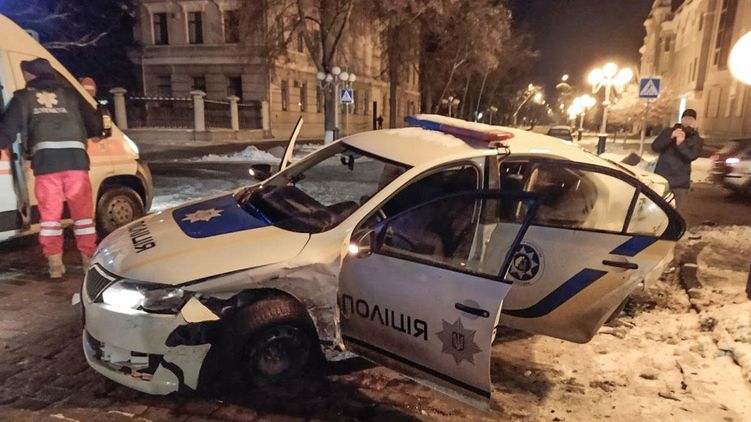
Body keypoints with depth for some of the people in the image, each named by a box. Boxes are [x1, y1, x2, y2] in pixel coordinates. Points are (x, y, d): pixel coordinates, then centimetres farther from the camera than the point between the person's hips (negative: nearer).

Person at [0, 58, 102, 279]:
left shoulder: (23, 97, 13)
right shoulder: (69, 93, 17)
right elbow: (93, 121, 18)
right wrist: (94, 134, 39)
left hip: (45, 158, -1)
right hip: (75, 155, 1)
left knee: (50, 213, 9)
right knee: (83, 211, 10)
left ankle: (55, 264, 11)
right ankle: (89, 260, 13)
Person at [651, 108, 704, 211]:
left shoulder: (697, 140, 4)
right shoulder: (668, 132, 5)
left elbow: (692, 156, -14)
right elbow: (655, 147, -8)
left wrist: (681, 144, -30)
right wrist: (670, 137, -22)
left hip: (680, 183, 0)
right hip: (661, 179, 0)